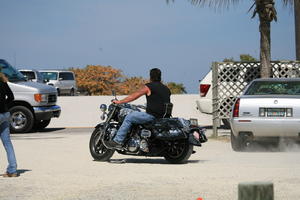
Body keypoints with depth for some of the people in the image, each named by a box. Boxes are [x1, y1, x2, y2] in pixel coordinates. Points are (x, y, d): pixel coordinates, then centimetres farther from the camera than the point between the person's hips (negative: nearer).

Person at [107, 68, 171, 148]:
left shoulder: (149, 87, -5)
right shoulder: (166, 89, 15)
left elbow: (134, 96, -3)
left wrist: (119, 102, 5)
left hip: (152, 116, -8)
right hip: (163, 117, 8)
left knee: (129, 117, -1)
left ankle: (117, 141, -7)